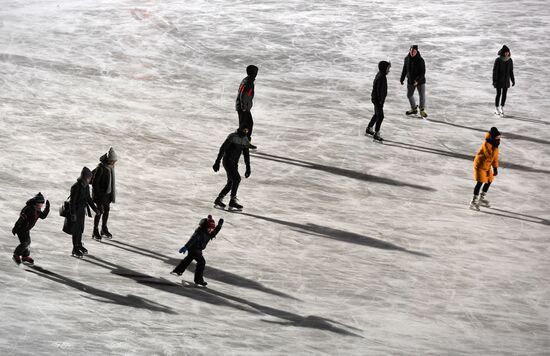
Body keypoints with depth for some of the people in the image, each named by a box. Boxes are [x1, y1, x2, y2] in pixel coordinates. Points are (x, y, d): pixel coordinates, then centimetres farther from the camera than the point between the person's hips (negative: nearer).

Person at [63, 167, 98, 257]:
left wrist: (94, 208, 15)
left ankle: (79, 245, 35)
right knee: (76, 230, -1)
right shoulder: (76, 187, -23)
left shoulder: (86, 186, 1)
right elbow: (72, 201, -22)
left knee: (80, 228, 20)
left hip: (82, 210, 8)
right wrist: (73, 214, -23)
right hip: (75, 210, -8)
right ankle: (75, 249, 8)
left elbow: (88, 198, 14)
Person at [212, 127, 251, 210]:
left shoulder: (245, 139, 8)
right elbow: (222, 149, -16)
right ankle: (233, 201, -13)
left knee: (231, 183, 7)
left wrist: (248, 168, 13)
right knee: (237, 179, -18)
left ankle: (218, 200, 17)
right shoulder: (232, 137, -15)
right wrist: (217, 162, -20)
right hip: (227, 162, -8)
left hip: (235, 163, 8)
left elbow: (246, 154, 15)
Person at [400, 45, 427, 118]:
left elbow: (423, 72, -19)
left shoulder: (420, 60, -20)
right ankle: (414, 109, 36)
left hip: (420, 81, -4)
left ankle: (422, 111, 23)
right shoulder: (407, 59, -6)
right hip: (410, 81, 4)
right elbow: (404, 69, 7)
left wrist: (417, 80, -29)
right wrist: (402, 79, 11)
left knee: (422, 96, 3)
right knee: (409, 95, 15)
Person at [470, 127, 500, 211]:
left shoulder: (494, 145, -1)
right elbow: (490, 156, -37)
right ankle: (473, 202, -4)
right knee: (480, 182, -12)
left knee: (489, 181, 16)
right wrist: (495, 146, -34)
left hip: (487, 166, 9)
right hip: (480, 165, -9)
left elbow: (495, 157, 9)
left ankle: (481, 199, 34)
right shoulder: (486, 144, -28)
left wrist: (495, 168, 11)